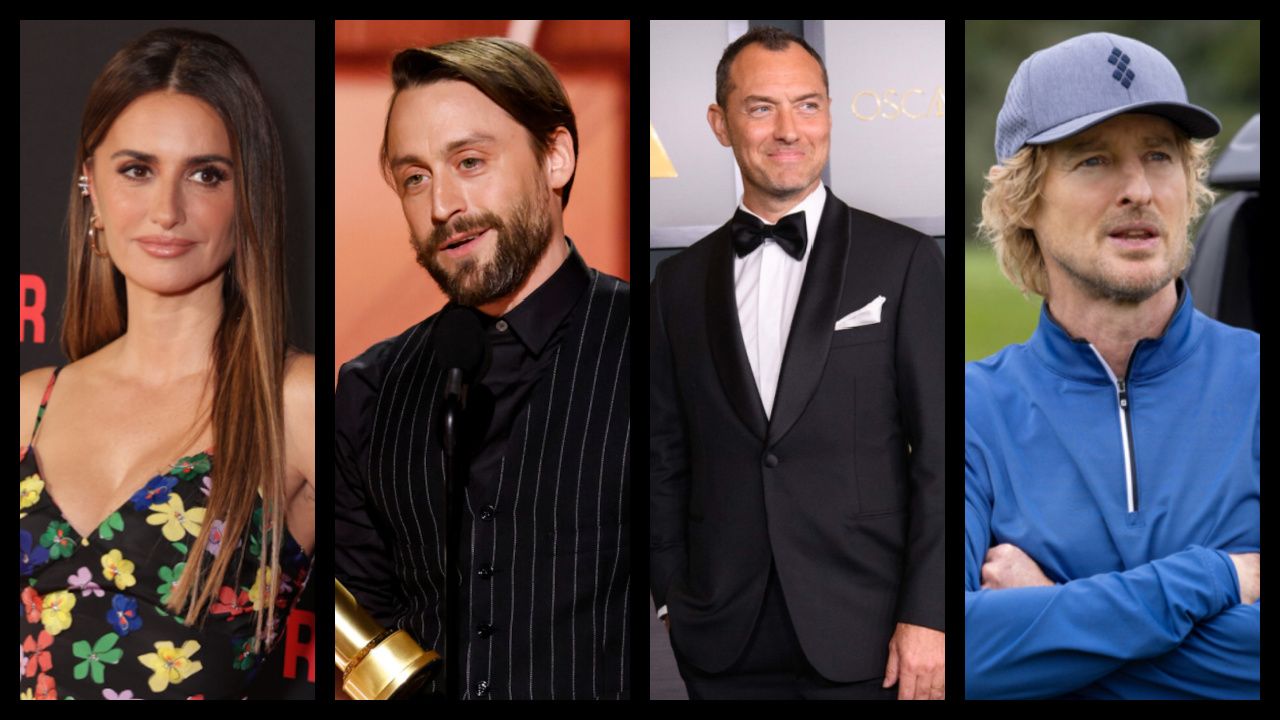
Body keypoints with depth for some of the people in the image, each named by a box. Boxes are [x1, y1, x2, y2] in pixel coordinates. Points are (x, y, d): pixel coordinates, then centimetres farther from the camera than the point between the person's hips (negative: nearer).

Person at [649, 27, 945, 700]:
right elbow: (665, 458, 11)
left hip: (859, 638, -2)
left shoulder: (903, 260, -2)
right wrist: (671, 595, 4)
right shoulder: (679, 282, 8)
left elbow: (939, 451, -5)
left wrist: (927, 615, -10)